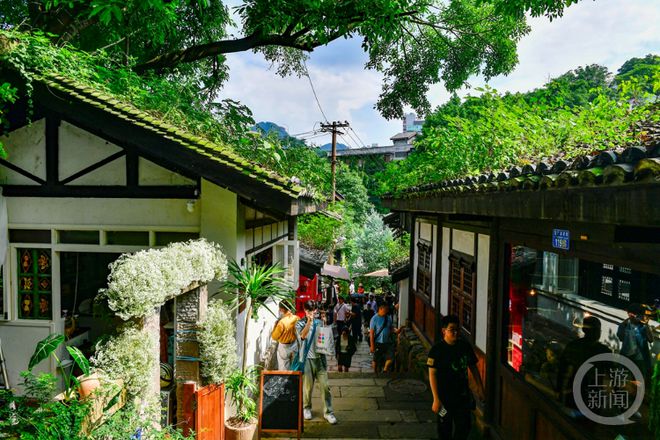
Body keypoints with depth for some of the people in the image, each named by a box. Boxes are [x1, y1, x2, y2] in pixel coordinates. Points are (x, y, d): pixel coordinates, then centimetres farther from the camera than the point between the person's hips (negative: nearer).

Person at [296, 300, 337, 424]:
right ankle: (306, 408, 29)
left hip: (320, 357, 3)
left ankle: (328, 412, 10)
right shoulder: (300, 324, -3)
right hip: (307, 358, -3)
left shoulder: (320, 322, 7)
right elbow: (302, 335, -23)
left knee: (325, 385, 1)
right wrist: (309, 321, -28)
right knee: (308, 386, 7)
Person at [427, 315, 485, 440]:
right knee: (445, 429, 10)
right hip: (445, 396, -4)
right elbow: (432, 374, -14)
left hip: (463, 395, 4)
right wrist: (436, 399, -16)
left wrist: (480, 387, 10)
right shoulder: (437, 350, -15)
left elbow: (473, 367, 12)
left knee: (464, 426, 10)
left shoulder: (465, 346, 0)